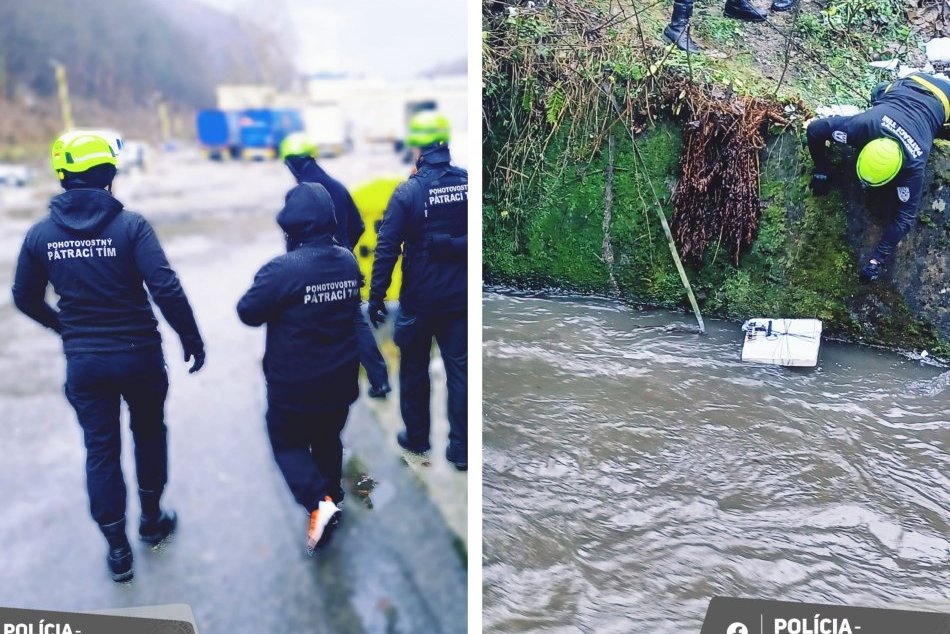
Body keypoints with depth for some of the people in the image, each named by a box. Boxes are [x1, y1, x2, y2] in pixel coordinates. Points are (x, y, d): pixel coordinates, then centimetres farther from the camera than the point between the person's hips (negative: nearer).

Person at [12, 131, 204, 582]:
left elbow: (25, 298, 10)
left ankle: (118, 549, 22)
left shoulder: (41, 234, -2)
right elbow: (166, 289, -22)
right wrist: (191, 337, -10)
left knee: (101, 449, 13)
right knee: (148, 432, 21)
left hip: (83, 360, 3)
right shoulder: (130, 224, -15)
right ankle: (152, 519, 36)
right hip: (138, 353, -2)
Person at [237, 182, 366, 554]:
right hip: (341, 378, 6)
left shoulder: (283, 269, -24)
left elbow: (248, 313, -13)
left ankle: (318, 503, -5)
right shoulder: (348, 261, -2)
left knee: (287, 443, 13)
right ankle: (332, 496, 38)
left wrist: (264, 288, 4)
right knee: (329, 439, 24)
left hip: (295, 383, -5)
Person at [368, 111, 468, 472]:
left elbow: (387, 249, -14)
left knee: (414, 369, 16)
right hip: (461, 298, 3)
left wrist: (376, 297, -8)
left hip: (420, 300, -3)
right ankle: (461, 449, 14)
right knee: (460, 369, 10)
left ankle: (417, 437, 30)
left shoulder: (407, 192, -13)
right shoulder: (467, 183, -2)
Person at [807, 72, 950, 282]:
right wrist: (821, 170, -25)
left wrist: (879, 257, -44)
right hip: (907, 85, 2)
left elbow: (906, 214, -39)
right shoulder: (864, 125, -43)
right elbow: (814, 129, -30)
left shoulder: (913, 163, -44)